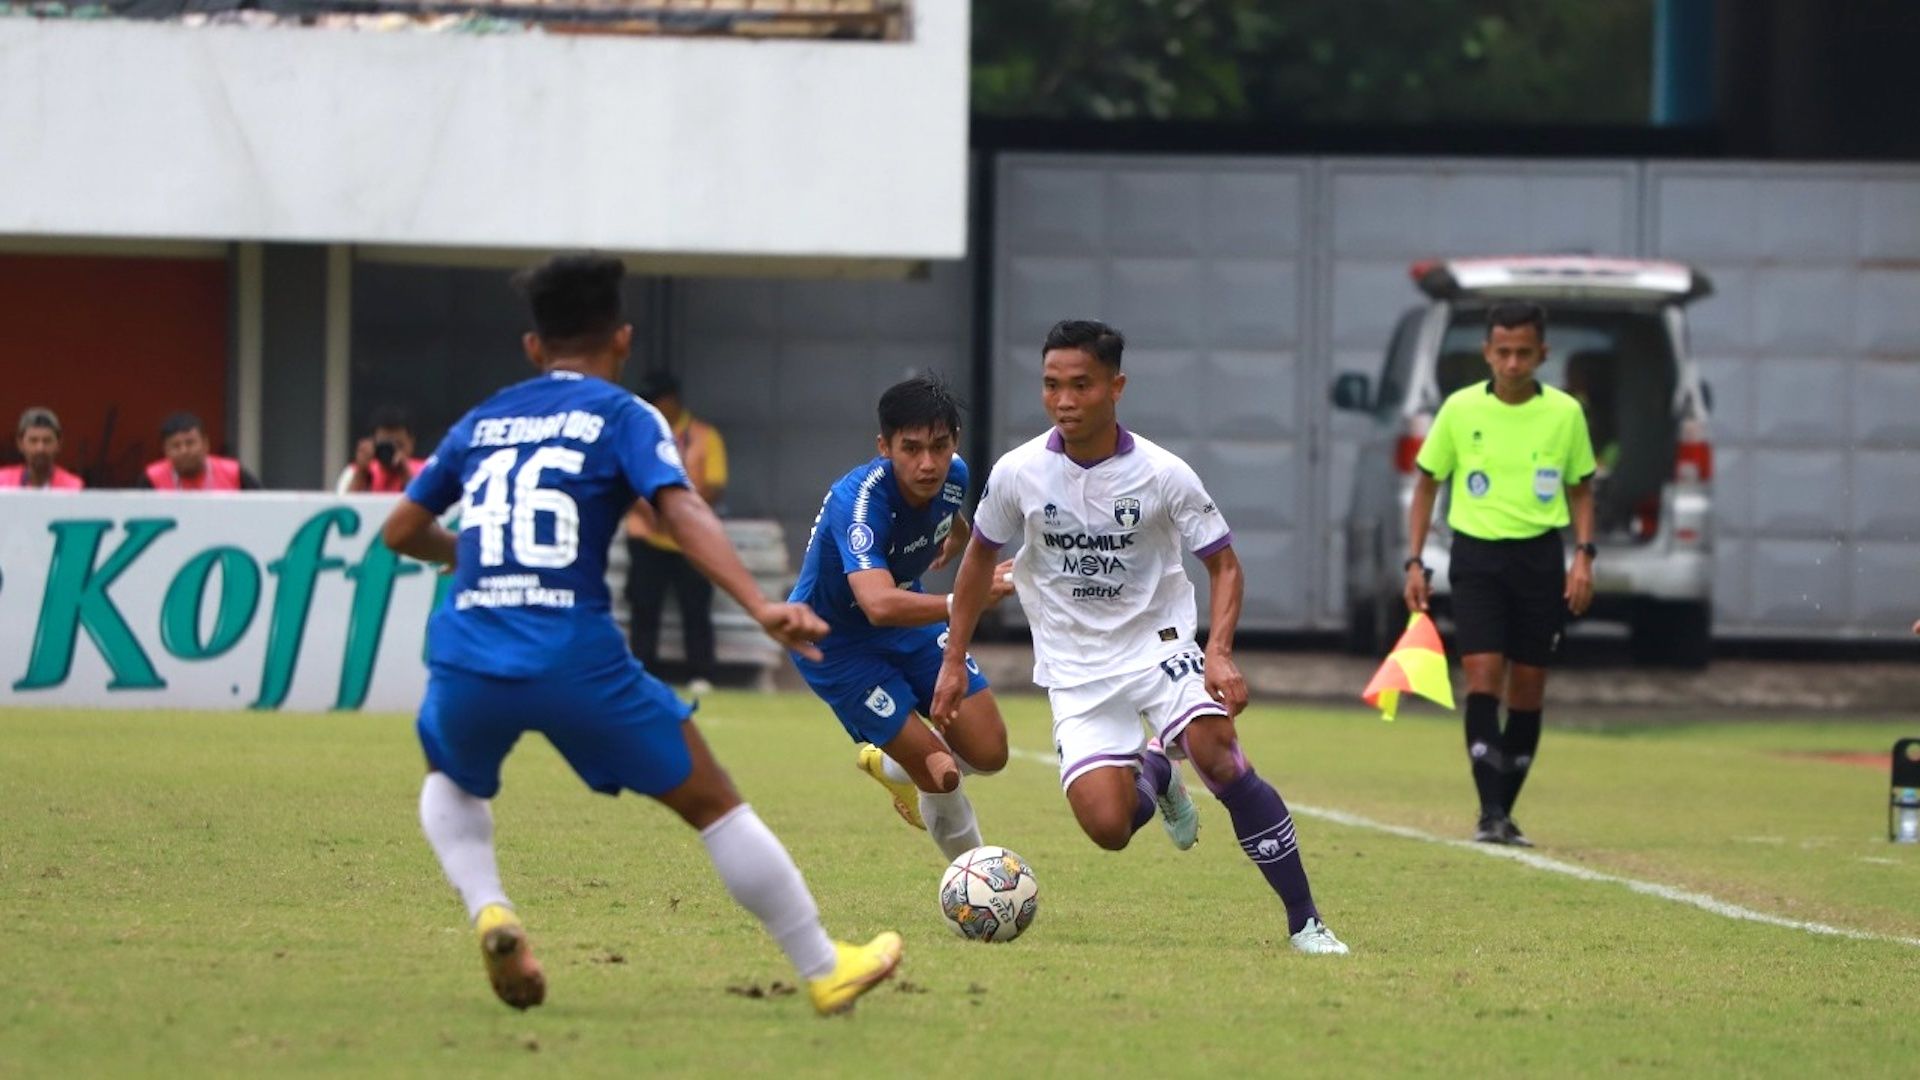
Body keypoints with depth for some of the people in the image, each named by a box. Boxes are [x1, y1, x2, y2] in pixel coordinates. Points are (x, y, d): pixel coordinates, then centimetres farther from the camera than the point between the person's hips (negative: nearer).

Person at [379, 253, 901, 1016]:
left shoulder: (480, 423, 18)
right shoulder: (622, 416, 6)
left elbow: (401, 531, 25)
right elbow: (682, 511, -11)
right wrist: (761, 607, -22)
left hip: (467, 659, 3)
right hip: (576, 659, -3)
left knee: (451, 778, 36)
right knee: (713, 805, 12)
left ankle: (488, 912, 8)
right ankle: (825, 971, 16)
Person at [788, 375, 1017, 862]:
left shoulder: (952, 476, -15)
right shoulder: (858, 500, -37)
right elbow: (879, 605, -54)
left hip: (909, 623, 7)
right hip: (834, 642, -6)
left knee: (988, 752, -2)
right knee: (940, 772, -13)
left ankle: (891, 766, 30)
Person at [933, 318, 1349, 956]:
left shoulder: (1162, 475, -13)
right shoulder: (1018, 474, -9)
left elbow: (1223, 565, -4)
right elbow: (979, 557, 9)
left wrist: (1220, 655, -21)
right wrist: (954, 663, 9)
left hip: (1158, 643, -1)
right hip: (1076, 670, 1)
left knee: (1216, 754, -29)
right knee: (1108, 827, -15)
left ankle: (1304, 922, -18)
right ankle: (1153, 774, 27)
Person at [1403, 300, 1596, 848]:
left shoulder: (1565, 412, 1)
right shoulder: (1460, 409, -1)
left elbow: (1581, 489, 12)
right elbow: (1426, 484, 9)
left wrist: (1583, 554, -2)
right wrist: (1414, 562, 3)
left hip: (1540, 557, 1)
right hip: (1476, 556, -1)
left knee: (1527, 691, 4)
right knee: (1483, 680, -14)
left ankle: (1506, 811, 15)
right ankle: (1490, 813, -16)